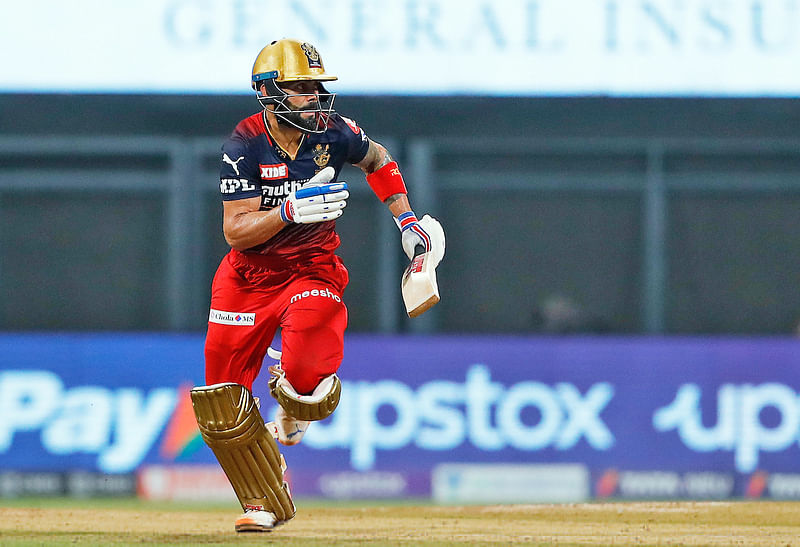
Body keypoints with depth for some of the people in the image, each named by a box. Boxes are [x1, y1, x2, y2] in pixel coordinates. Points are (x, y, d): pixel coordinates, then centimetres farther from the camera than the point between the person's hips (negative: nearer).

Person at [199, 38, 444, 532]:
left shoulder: (333, 132, -7)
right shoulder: (245, 146, -15)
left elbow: (377, 159, 17)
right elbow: (236, 231, -20)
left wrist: (407, 222, 11)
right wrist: (291, 210, -35)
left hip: (313, 269, 0)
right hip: (249, 275, 0)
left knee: (308, 379, -25)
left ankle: (291, 417, 14)